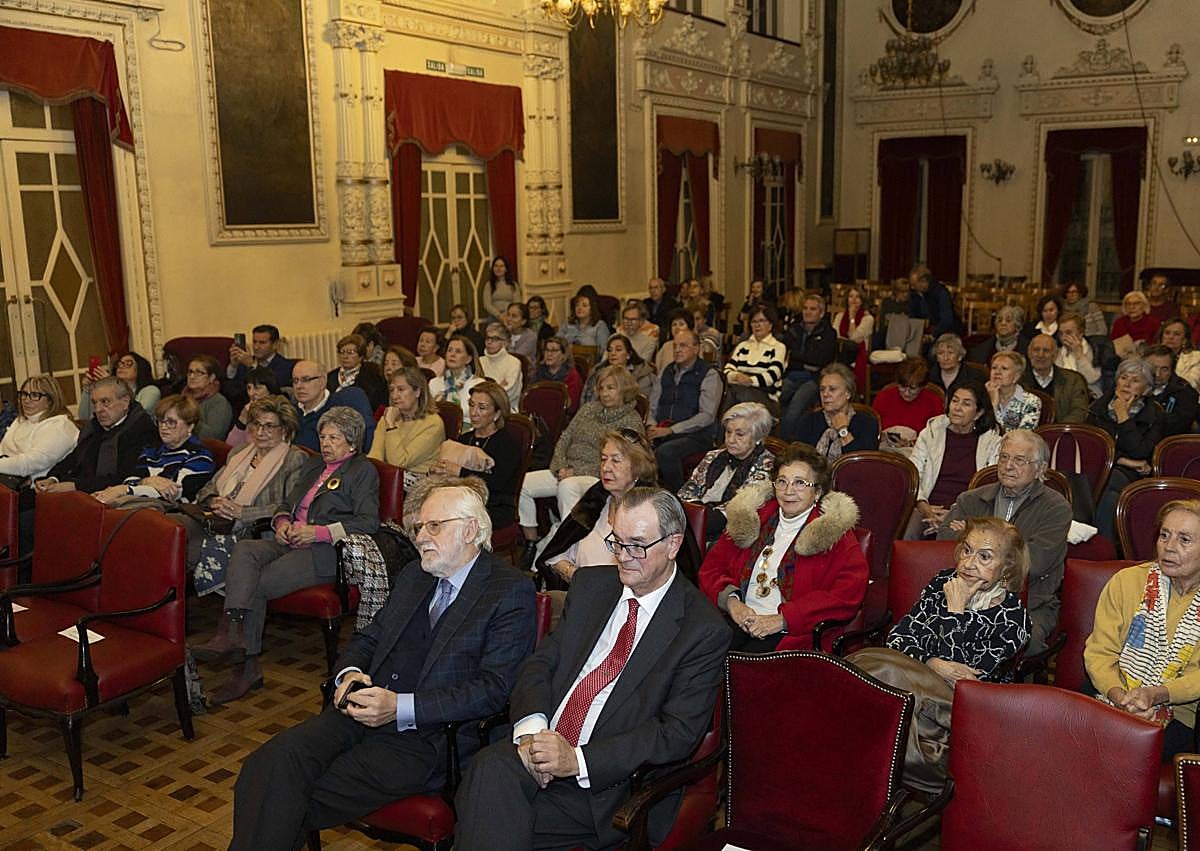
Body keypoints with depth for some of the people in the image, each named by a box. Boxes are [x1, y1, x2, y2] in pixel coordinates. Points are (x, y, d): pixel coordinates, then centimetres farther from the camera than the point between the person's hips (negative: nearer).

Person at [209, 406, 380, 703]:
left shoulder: (363, 471, 4)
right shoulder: (313, 466, 28)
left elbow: (368, 523, -8)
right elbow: (287, 504, 31)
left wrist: (318, 531, -14)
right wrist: (282, 522, 6)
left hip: (324, 553, -7)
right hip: (290, 543, 7)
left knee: (257, 585, -24)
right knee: (243, 550, -24)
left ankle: (247, 666, -19)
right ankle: (234, 632, -33)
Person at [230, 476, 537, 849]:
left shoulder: (511, 591, -5)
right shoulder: (413, 574, 18)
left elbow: (493, 688, -13)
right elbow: (369, 637, 25)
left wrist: (400, 708, -19)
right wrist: (350, 672, 0)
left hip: (427, 736, -6)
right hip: (364, 708, 6)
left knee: (295, 805, -20)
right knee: (278, 758, -21)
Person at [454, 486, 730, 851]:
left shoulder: (705, 631, -5)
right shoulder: (590, 585, 13)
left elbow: (678, 733, -10)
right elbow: (541, 662, 10)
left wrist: (577, 759, -18)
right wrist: (531, 729, -12)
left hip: (610, 786, -5)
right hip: (543, 751, 5)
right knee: (492, 766, -30)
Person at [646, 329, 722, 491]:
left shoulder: (709, 375, 0)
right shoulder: (667, 372, 19)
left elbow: (707, 416, -10)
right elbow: (653, 406, 22)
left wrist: (671, 430, -15)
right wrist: (651, 425, -1)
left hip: (694, 435, -5)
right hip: (661, 433, 5)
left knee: (664, 452, -35)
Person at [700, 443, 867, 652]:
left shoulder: (833, 531, 4)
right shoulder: (750, 516, 18)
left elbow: (848, 595, -8)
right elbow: (711, 567, 17)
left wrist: (783, 618, -14)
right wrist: (731, 600, -5)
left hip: (791, 635, -3)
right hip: (736, 622, 4)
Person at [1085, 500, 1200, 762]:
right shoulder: (1126, 581, 5)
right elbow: (1099, 651, 2)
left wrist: (1155, 694, -23)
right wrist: (1119, 696, -16)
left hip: (1178, 716, -1)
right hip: (1113, 703, 1)